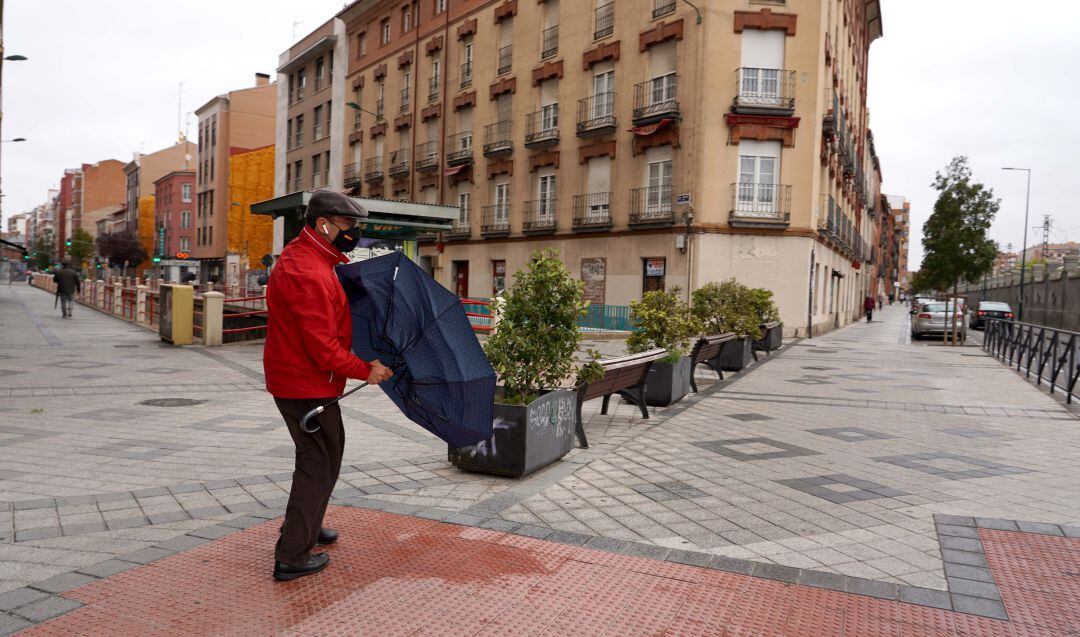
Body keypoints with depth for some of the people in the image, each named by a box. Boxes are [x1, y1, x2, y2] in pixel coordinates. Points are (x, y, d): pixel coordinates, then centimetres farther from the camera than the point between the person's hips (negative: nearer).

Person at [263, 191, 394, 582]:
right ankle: (292, 557, 10)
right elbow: (323, 348, -27)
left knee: (324, 454, 25)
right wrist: (366, 370, -18)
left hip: (294, 378, 11)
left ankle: (306, 526, 42)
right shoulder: (309, 273, -25)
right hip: (308, 386, -11)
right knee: (319, 464, 0)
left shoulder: (303, 257, 11)